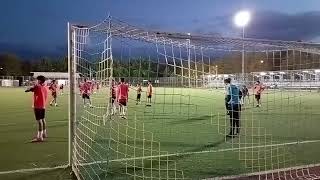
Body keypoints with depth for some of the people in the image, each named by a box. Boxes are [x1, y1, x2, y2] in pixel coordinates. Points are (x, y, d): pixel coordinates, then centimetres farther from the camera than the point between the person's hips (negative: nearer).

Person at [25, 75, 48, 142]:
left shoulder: (37, 86, -11)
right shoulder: (45, 87, 9)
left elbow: (27, 90, -13)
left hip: (37, 106, -8)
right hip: (43, 106, 8)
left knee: (39, 121, -8)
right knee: (43, 119, 19)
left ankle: (40, 137, -7)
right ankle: (44, 134, 34)